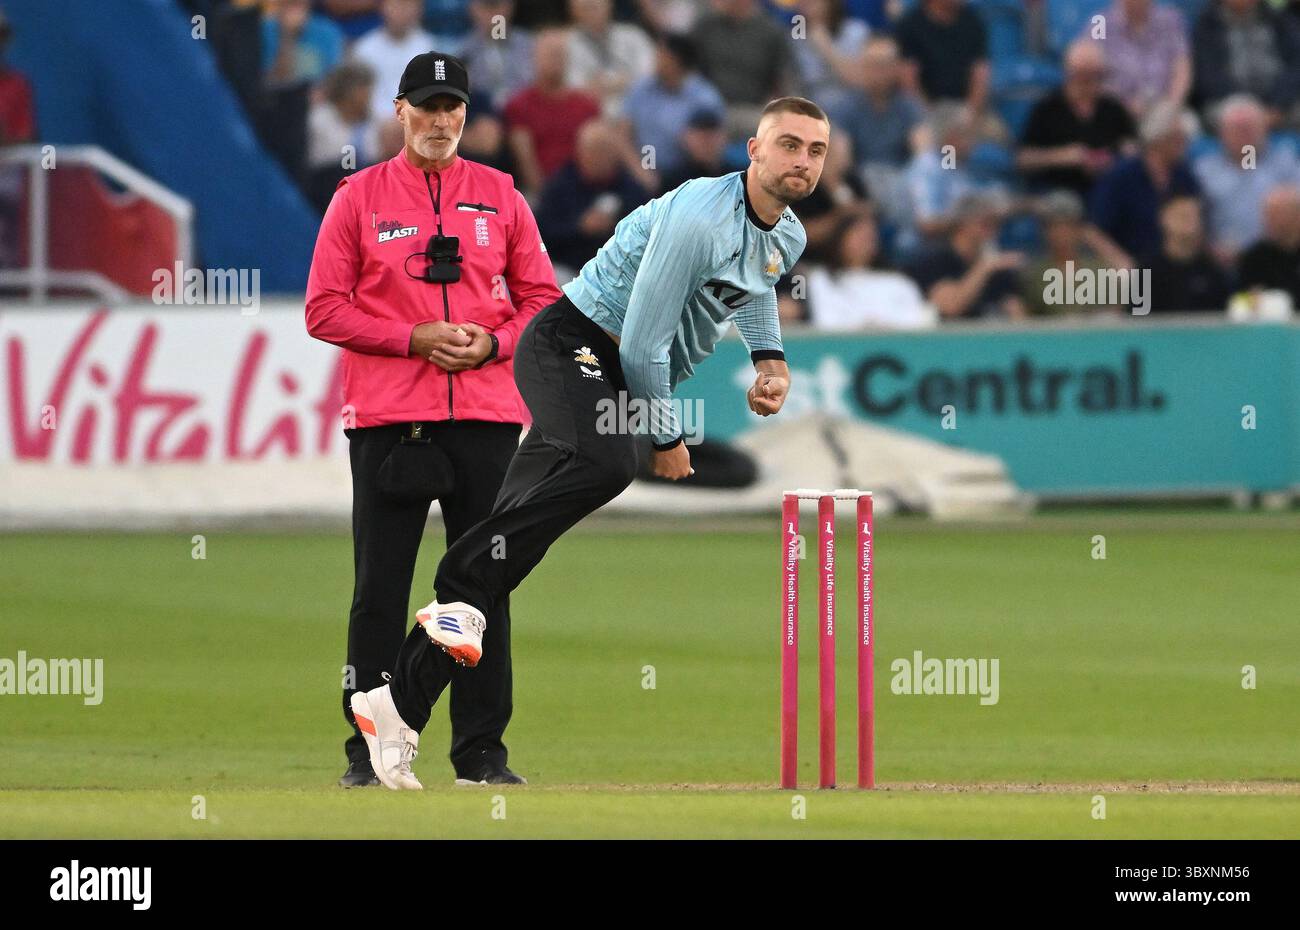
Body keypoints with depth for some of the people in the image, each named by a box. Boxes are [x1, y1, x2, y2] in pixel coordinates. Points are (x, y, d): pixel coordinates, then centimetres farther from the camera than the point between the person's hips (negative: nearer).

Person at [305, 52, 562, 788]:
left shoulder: (500, 196, 11)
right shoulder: (359, 197, 5)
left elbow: (542, 299, 11)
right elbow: (326, 309, 0)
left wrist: (493, 342, -8)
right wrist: (415, 338, -11)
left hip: (488, 416, 2)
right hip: (388, 421, -2)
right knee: (379, 589, -1)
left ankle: (482, 750, 8)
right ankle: (368, 749, 4)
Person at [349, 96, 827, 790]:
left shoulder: (787, 239, 10)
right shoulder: (700, 219, -19)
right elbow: (644, 343, -17)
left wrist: (770, 356, 21)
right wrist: (667, 439, -6)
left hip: (627, 384, 8)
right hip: (573, 346, -8)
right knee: (605, 462, -40)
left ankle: (398, 705, -5)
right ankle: (461, 596, -35)